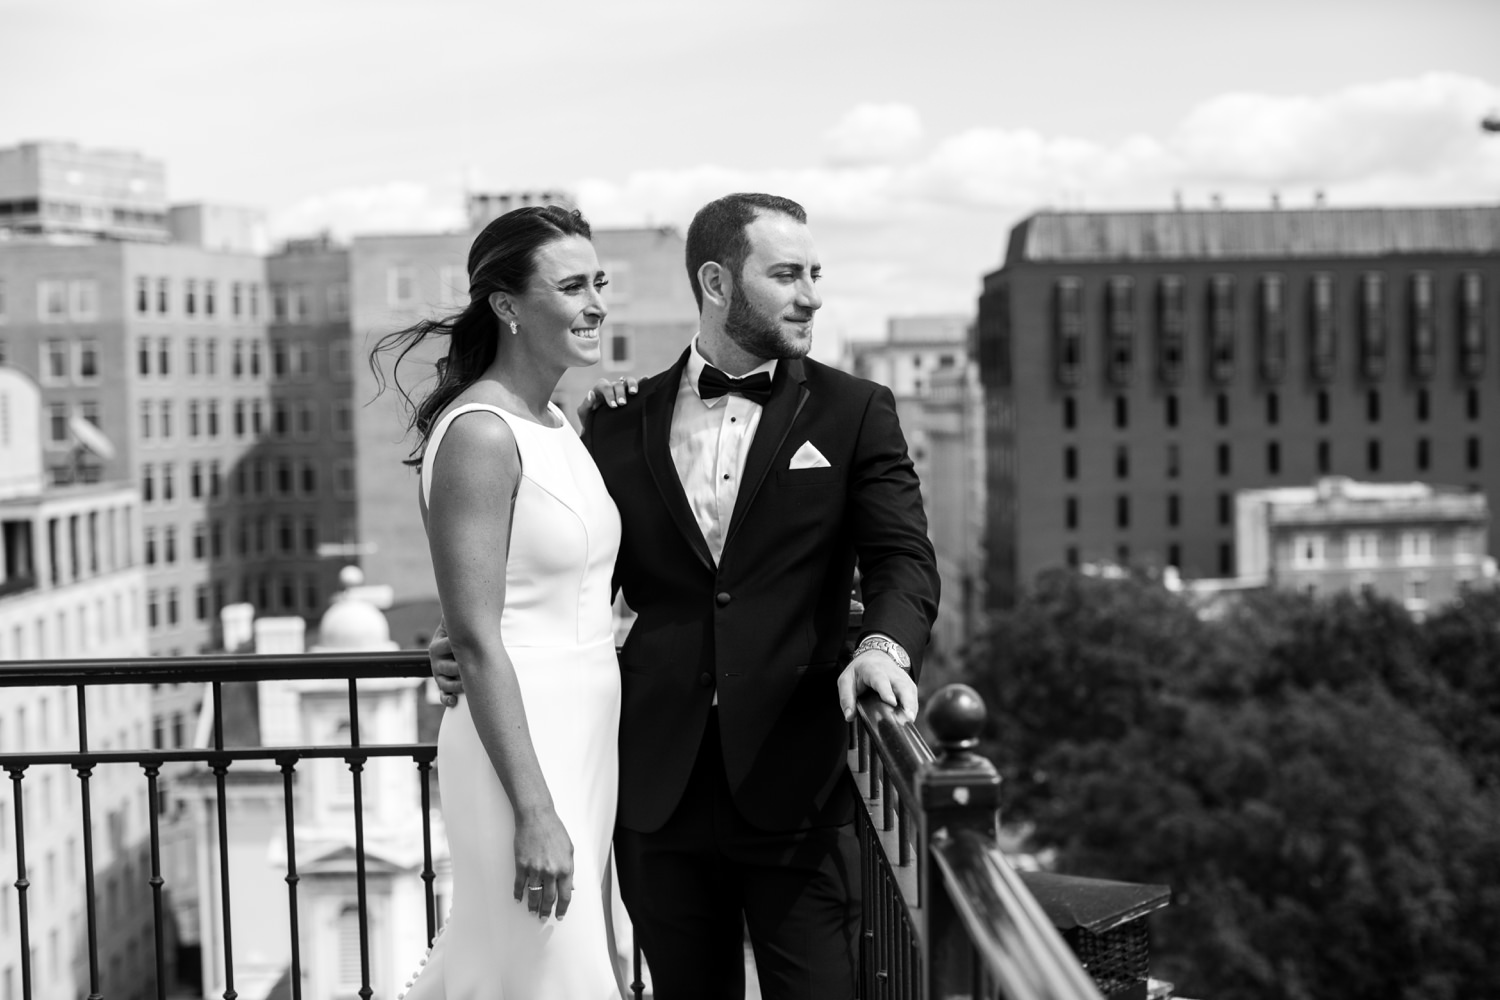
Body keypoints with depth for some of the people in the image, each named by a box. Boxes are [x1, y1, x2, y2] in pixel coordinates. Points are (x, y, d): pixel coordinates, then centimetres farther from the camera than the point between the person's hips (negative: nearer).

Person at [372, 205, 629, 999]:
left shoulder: (554, 424, 10)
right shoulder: (480, 435, -16)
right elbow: (475, 639, -19)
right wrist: (536, 812, -21)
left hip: (581, 740, 8)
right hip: (519, 747, -8)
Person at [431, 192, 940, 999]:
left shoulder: (854, 413, 4)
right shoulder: (622, 426, 9)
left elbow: (902, 558, -4)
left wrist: (884, 643, -25)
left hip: (796, 781, -2)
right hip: (660, 786, 2)